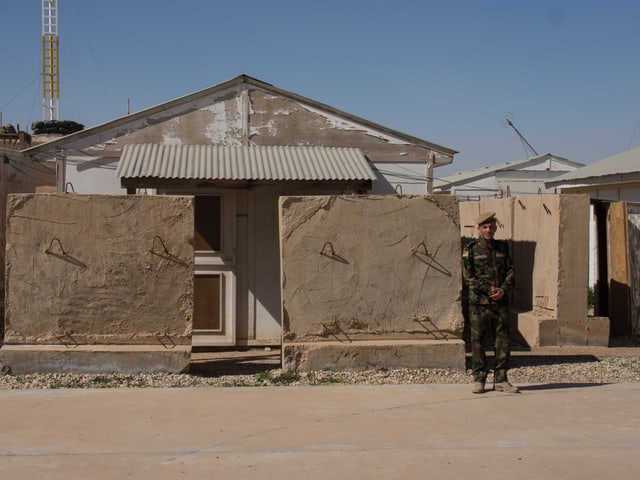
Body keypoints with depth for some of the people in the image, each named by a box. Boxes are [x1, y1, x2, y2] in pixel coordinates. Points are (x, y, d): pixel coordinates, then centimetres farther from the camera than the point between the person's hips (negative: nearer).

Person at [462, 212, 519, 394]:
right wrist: (488, 289, -13)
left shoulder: (503, 247, 12)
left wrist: (503, 289, -9)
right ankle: (479, 380, 10)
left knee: (503, 340, 3)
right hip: (479, 303, -3)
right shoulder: (470, 250, 0)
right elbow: (468, 277, -5)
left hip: (501, 302, 3)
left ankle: (500, 380, 11)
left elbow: (510, 271, 8)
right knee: (477, 341, 0)